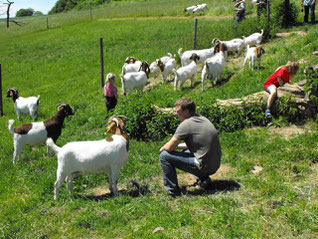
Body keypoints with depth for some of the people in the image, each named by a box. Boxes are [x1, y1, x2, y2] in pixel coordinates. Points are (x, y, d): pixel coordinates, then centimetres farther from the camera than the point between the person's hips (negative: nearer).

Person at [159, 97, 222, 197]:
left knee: (164, 156, -5)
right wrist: (177, 146, 20)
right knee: (185, 151, 33)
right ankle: (203, 179, 20)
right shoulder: (203, 119, 11)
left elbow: (169, 147, -10)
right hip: (215, 165, 9)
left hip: (204, 166, -9)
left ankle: (173, 191, 2)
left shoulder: (186, 124, -14)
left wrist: (162, 149, 12)